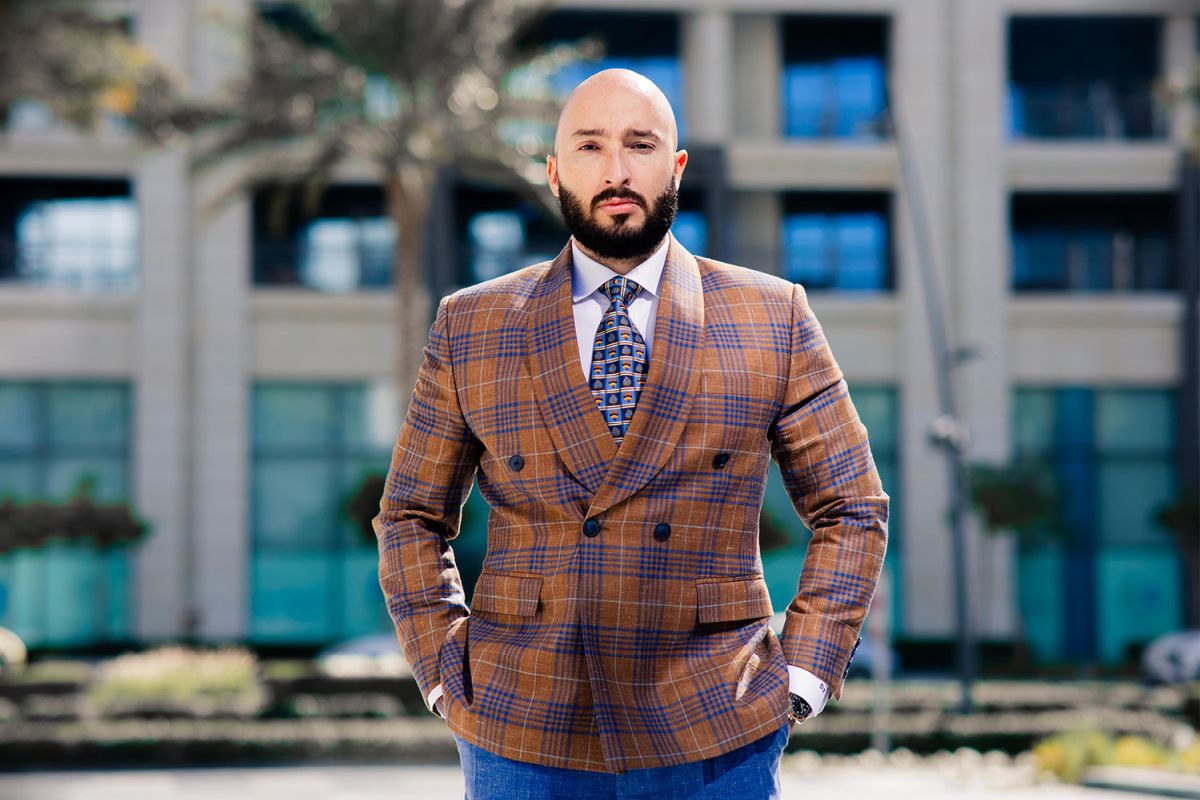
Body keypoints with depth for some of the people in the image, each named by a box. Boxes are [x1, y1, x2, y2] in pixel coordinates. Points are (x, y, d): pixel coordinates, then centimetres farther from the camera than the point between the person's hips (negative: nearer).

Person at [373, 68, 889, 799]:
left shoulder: (773, 320, 4)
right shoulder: (471, 328, 6)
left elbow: (853, 510, 8)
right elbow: (411, 518, 13)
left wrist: (804, 673, -1)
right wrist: (447, 674, 2)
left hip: (712, 739, 0)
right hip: (522, 737, 1)